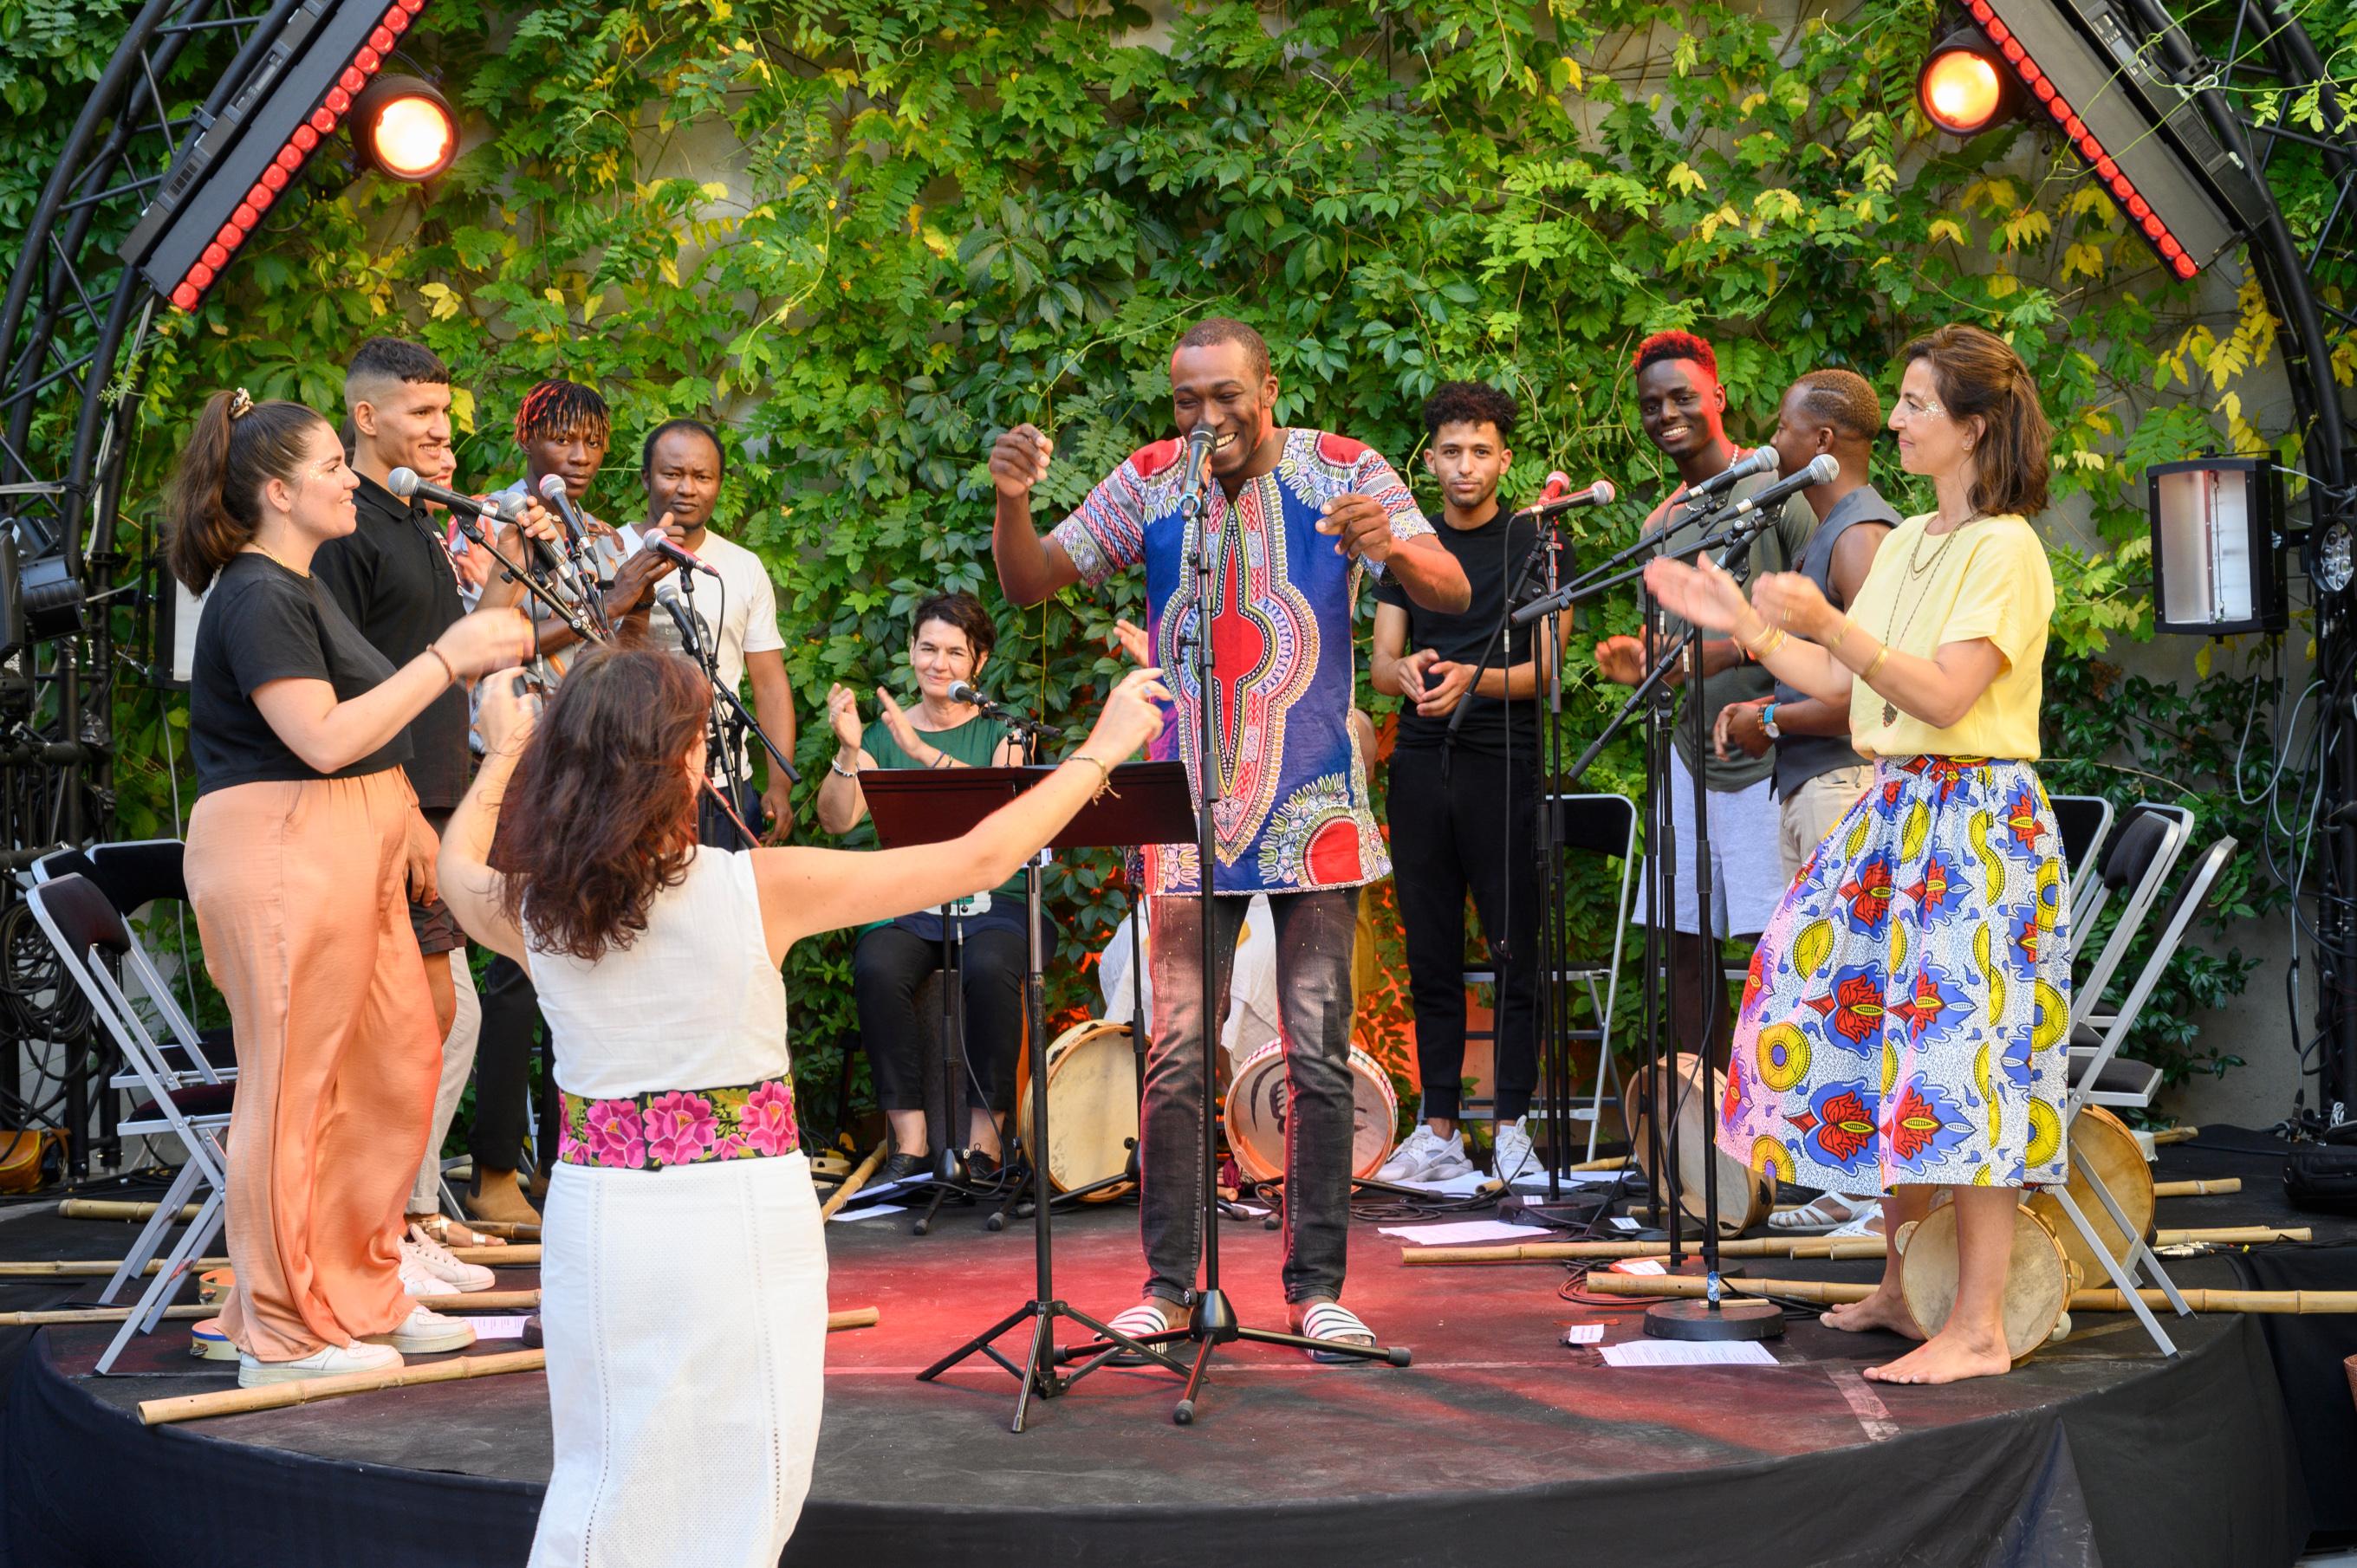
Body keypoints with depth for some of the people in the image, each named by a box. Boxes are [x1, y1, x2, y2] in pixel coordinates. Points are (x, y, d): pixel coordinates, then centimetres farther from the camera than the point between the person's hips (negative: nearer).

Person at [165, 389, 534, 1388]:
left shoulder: (302, 587, 18)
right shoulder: (255, 597, -14)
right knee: (294, 1086, -4)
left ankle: (364, 1296, 23)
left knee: (397, 1069, 12)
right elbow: (323, 738, -23)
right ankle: (282, 1333, 4)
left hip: (350, 847, 10)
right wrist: (450, 657, -20)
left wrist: (406, 821, 19)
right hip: (279, 848, -10)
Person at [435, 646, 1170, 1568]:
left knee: (606, 1488, 16)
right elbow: (980, 859, -8)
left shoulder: (527, 910, -5)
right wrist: (1101, 751, 4)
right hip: (742, 1221, -3)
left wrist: (503, 752, 37)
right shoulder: (761, 889, -15)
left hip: (597, 1214, 3)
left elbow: (457, 864, 22)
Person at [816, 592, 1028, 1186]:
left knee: (990, 969, -34)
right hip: (906, 905, 2)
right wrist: (848, 750, -16)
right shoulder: (883, 735, 15)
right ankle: (909, 1144, -25)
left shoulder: (1001, 732, 9)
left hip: (990, 899, -2)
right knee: (877, 968, -31)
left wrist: (922, 751, -22)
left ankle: (984, 1142, -23)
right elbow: (838, 820, 1)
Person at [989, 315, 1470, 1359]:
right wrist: (1012, 502, -17)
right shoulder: (1150, 482, 3)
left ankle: (1316, 1284, 11)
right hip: (1190, 806, 1)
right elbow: (1029, 584, 4)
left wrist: (1392, 547, -31)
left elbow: (1454, 593, -9)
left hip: (1315, 805, 0)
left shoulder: (1344, 473, -1)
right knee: (1178, 1055, -2)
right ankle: (1168, 1282, 8)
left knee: (1320, 1054, 2)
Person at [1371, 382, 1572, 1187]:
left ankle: (1513, 1128, 4)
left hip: (1505, 762, -3)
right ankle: (1438, 1133, 11)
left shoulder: (1535, 543, 4)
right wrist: (1407, 672, -15)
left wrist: (1472, 679, -22)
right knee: (1431, 956, 5)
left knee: (1515, 952, -3)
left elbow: (1545, 666, -3)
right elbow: (1380, 661, 9)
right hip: (1422, 762, 4)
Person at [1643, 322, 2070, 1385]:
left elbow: (1945, 695, -21)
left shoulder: (2008, 550, -10)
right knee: (1877, 1029, 9)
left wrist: (1833, 626, -30)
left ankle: (1978, 1326, -6)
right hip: (1893, 810, 9)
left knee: (1962, 1053, -10)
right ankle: (1902, 1288, 21)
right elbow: (1840, 685, 14)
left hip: (1979, 819, -8)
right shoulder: (1906, 544, 15)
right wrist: (1741, 622, 9)